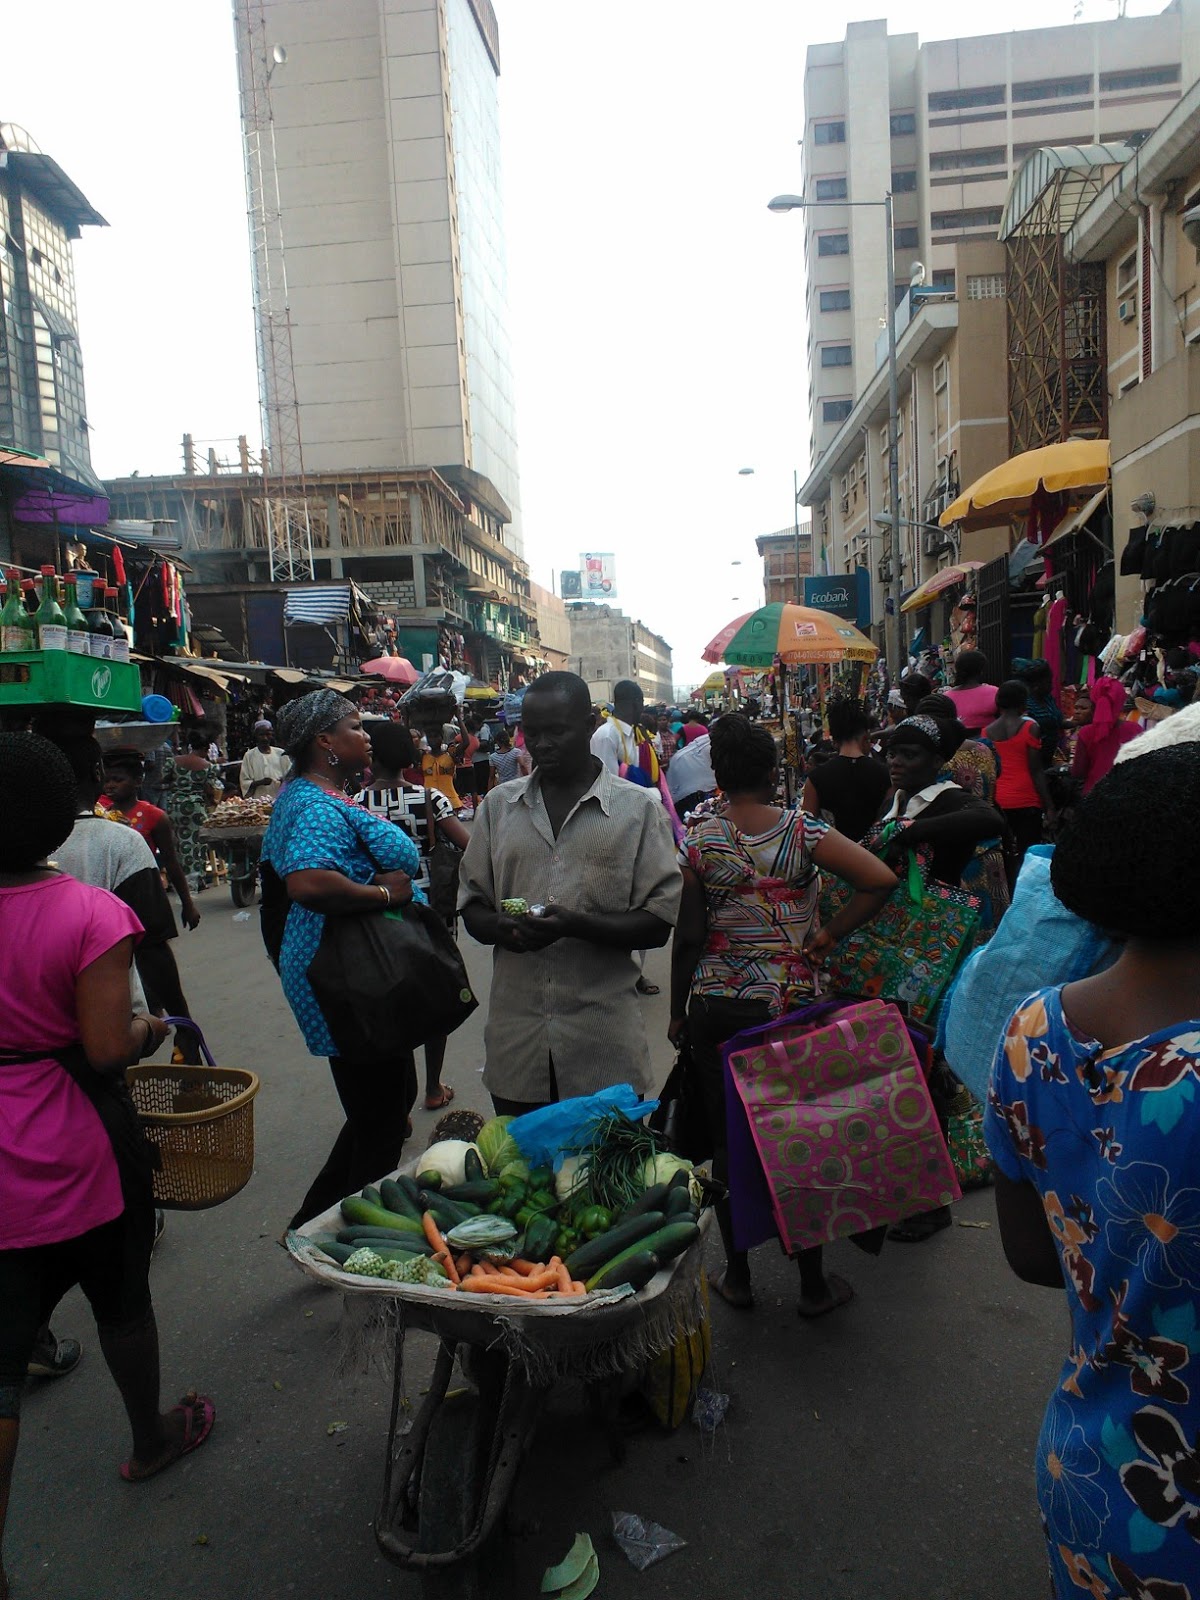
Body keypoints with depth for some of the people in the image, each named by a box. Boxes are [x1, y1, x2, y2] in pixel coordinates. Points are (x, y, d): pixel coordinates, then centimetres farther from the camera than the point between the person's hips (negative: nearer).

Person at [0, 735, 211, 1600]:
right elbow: (108, 1048, -20)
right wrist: (151, 1029, -1)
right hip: (84, 1151, -3)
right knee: (121, 1298, 21)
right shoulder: (91, 913, -20)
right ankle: (151, 1437, 45)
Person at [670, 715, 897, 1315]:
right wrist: (826, 936, -7)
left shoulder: (699, 840, -6)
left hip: (716, 1006, 1)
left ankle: (737, 1275, 26)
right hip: (791, 1003, 0)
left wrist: (678, 1010, 7)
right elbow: (881, 879, -17)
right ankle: (813, 1283, 24)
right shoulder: (804, 831, -7)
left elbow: (688, 935, -4)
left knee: (727, 1141, 13)